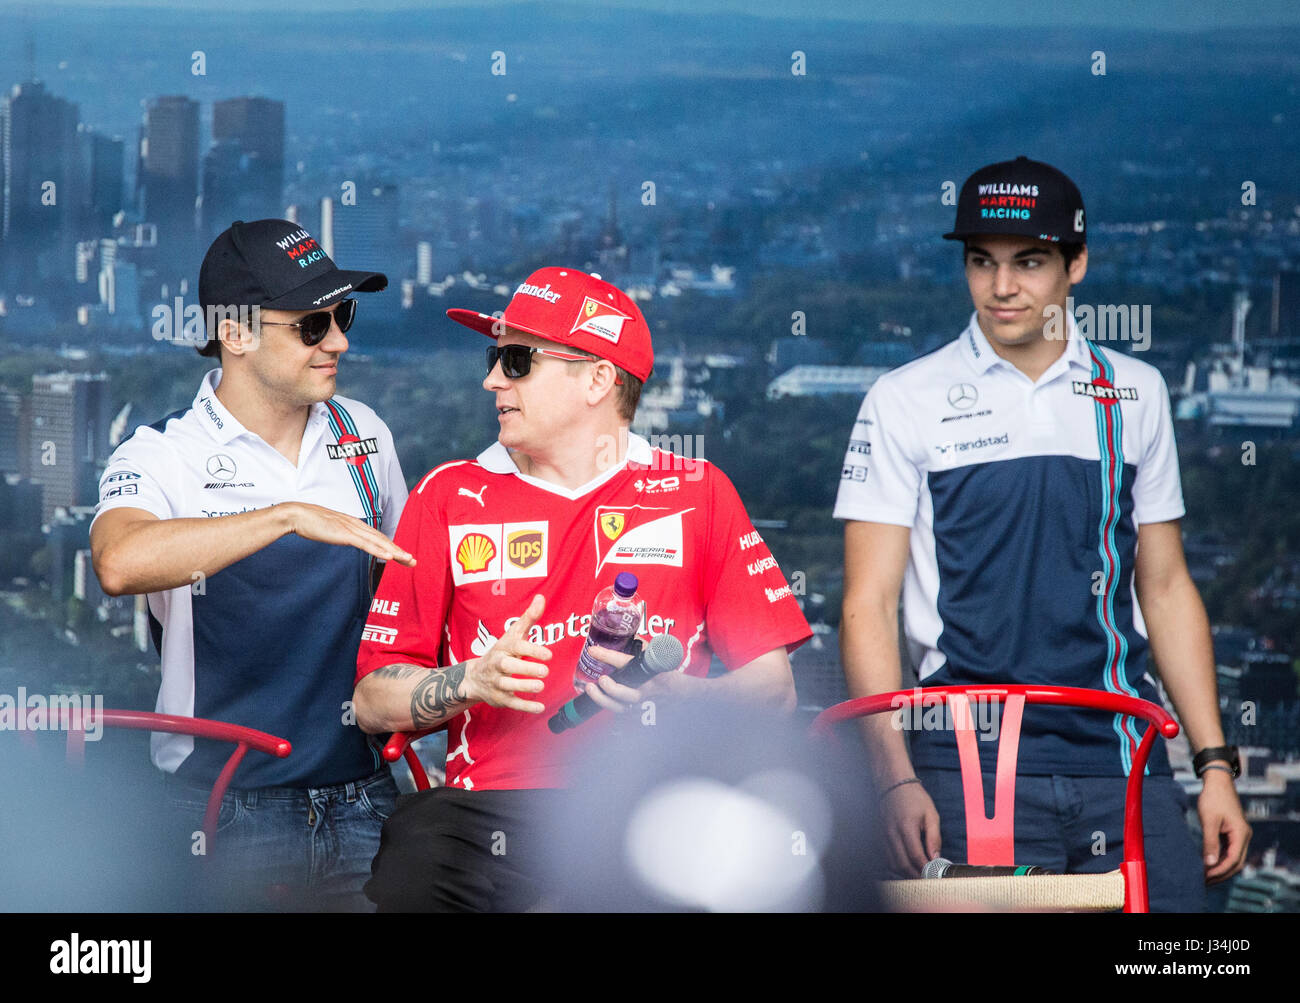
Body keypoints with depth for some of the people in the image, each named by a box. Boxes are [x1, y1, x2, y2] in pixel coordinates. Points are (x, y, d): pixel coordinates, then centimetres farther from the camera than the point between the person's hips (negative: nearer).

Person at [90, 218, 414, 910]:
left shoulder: (363, 435, 8)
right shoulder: (161, 457, -8)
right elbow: (120, 563, -31)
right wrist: (291, 515, -35)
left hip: (360, 797, 4)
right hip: (229, 818, -4)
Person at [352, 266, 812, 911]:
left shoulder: (696, 492, 14)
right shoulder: (448, 496, 16)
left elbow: (774, 689, 7)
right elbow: (373, 702, 13)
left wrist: (675, 694, -13)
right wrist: (472, 681, -7)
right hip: (489, 804, 1)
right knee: (407, 882, -32)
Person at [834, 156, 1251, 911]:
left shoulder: (1136, 395, 12)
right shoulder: (906, 401, 3)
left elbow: (1166, 588, 16)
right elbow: (869, 603, -1)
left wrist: (1216, 766, 9)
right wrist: (898, 779, -12)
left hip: (1125, 766, 2)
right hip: (970, 769, -2)